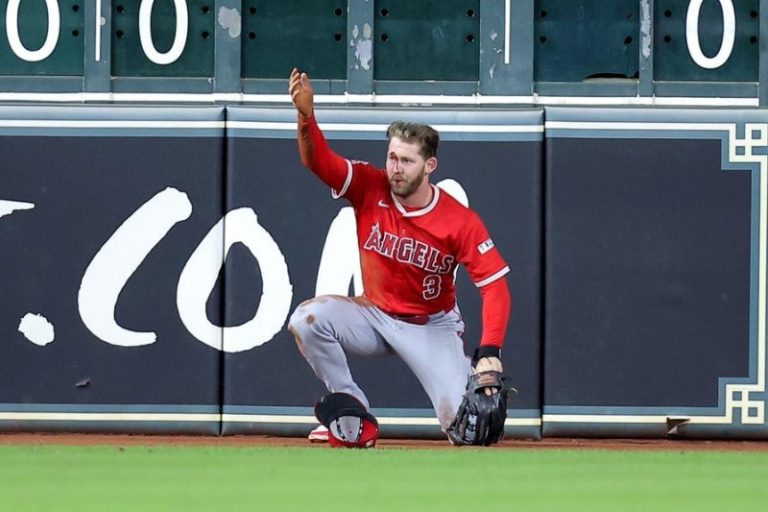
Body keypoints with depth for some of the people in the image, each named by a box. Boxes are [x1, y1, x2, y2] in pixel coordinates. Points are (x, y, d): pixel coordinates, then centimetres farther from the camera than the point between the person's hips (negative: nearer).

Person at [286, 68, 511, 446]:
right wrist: (306, 115, -47)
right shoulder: (369, 188, -14)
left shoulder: (460, 222, -21)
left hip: (432, 327, -2)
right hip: (376, 315, 3)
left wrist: (489, 353, -35)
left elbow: (495, 285, -23)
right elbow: (317, 160, -26)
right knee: (308, 319, -25)